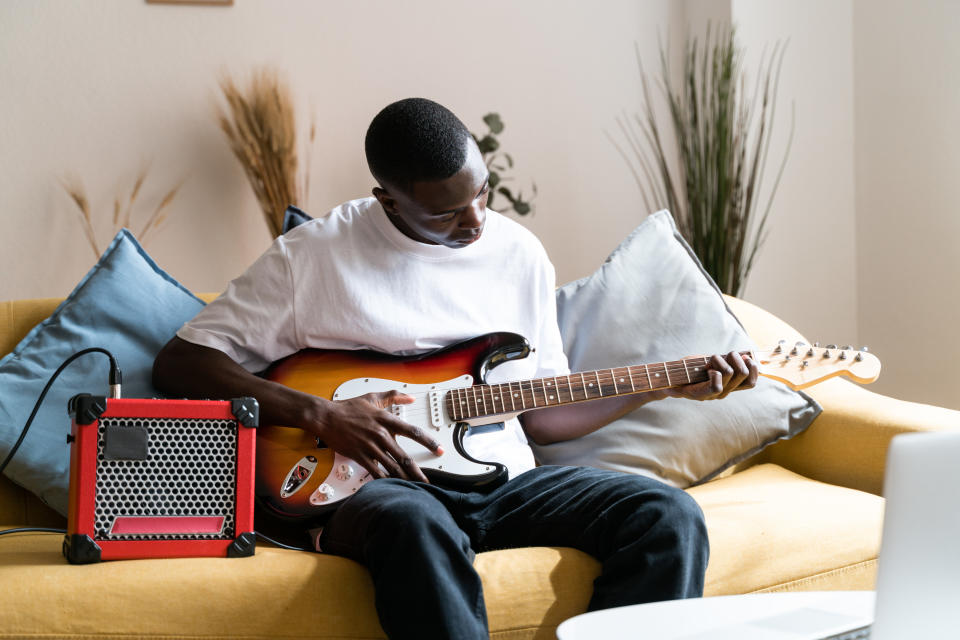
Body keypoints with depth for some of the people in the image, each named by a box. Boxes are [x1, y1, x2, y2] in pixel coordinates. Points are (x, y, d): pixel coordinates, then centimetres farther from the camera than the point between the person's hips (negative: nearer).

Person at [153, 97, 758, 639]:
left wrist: (660, 386, 8)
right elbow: (179, 363, -1)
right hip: (381, 484, -5)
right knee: (415, 526, -41)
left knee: (670, 517, -19)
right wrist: (321, 414, -13)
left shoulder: (521, 254, 13)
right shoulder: (314, 253, 0)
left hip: (504, 482, 5)